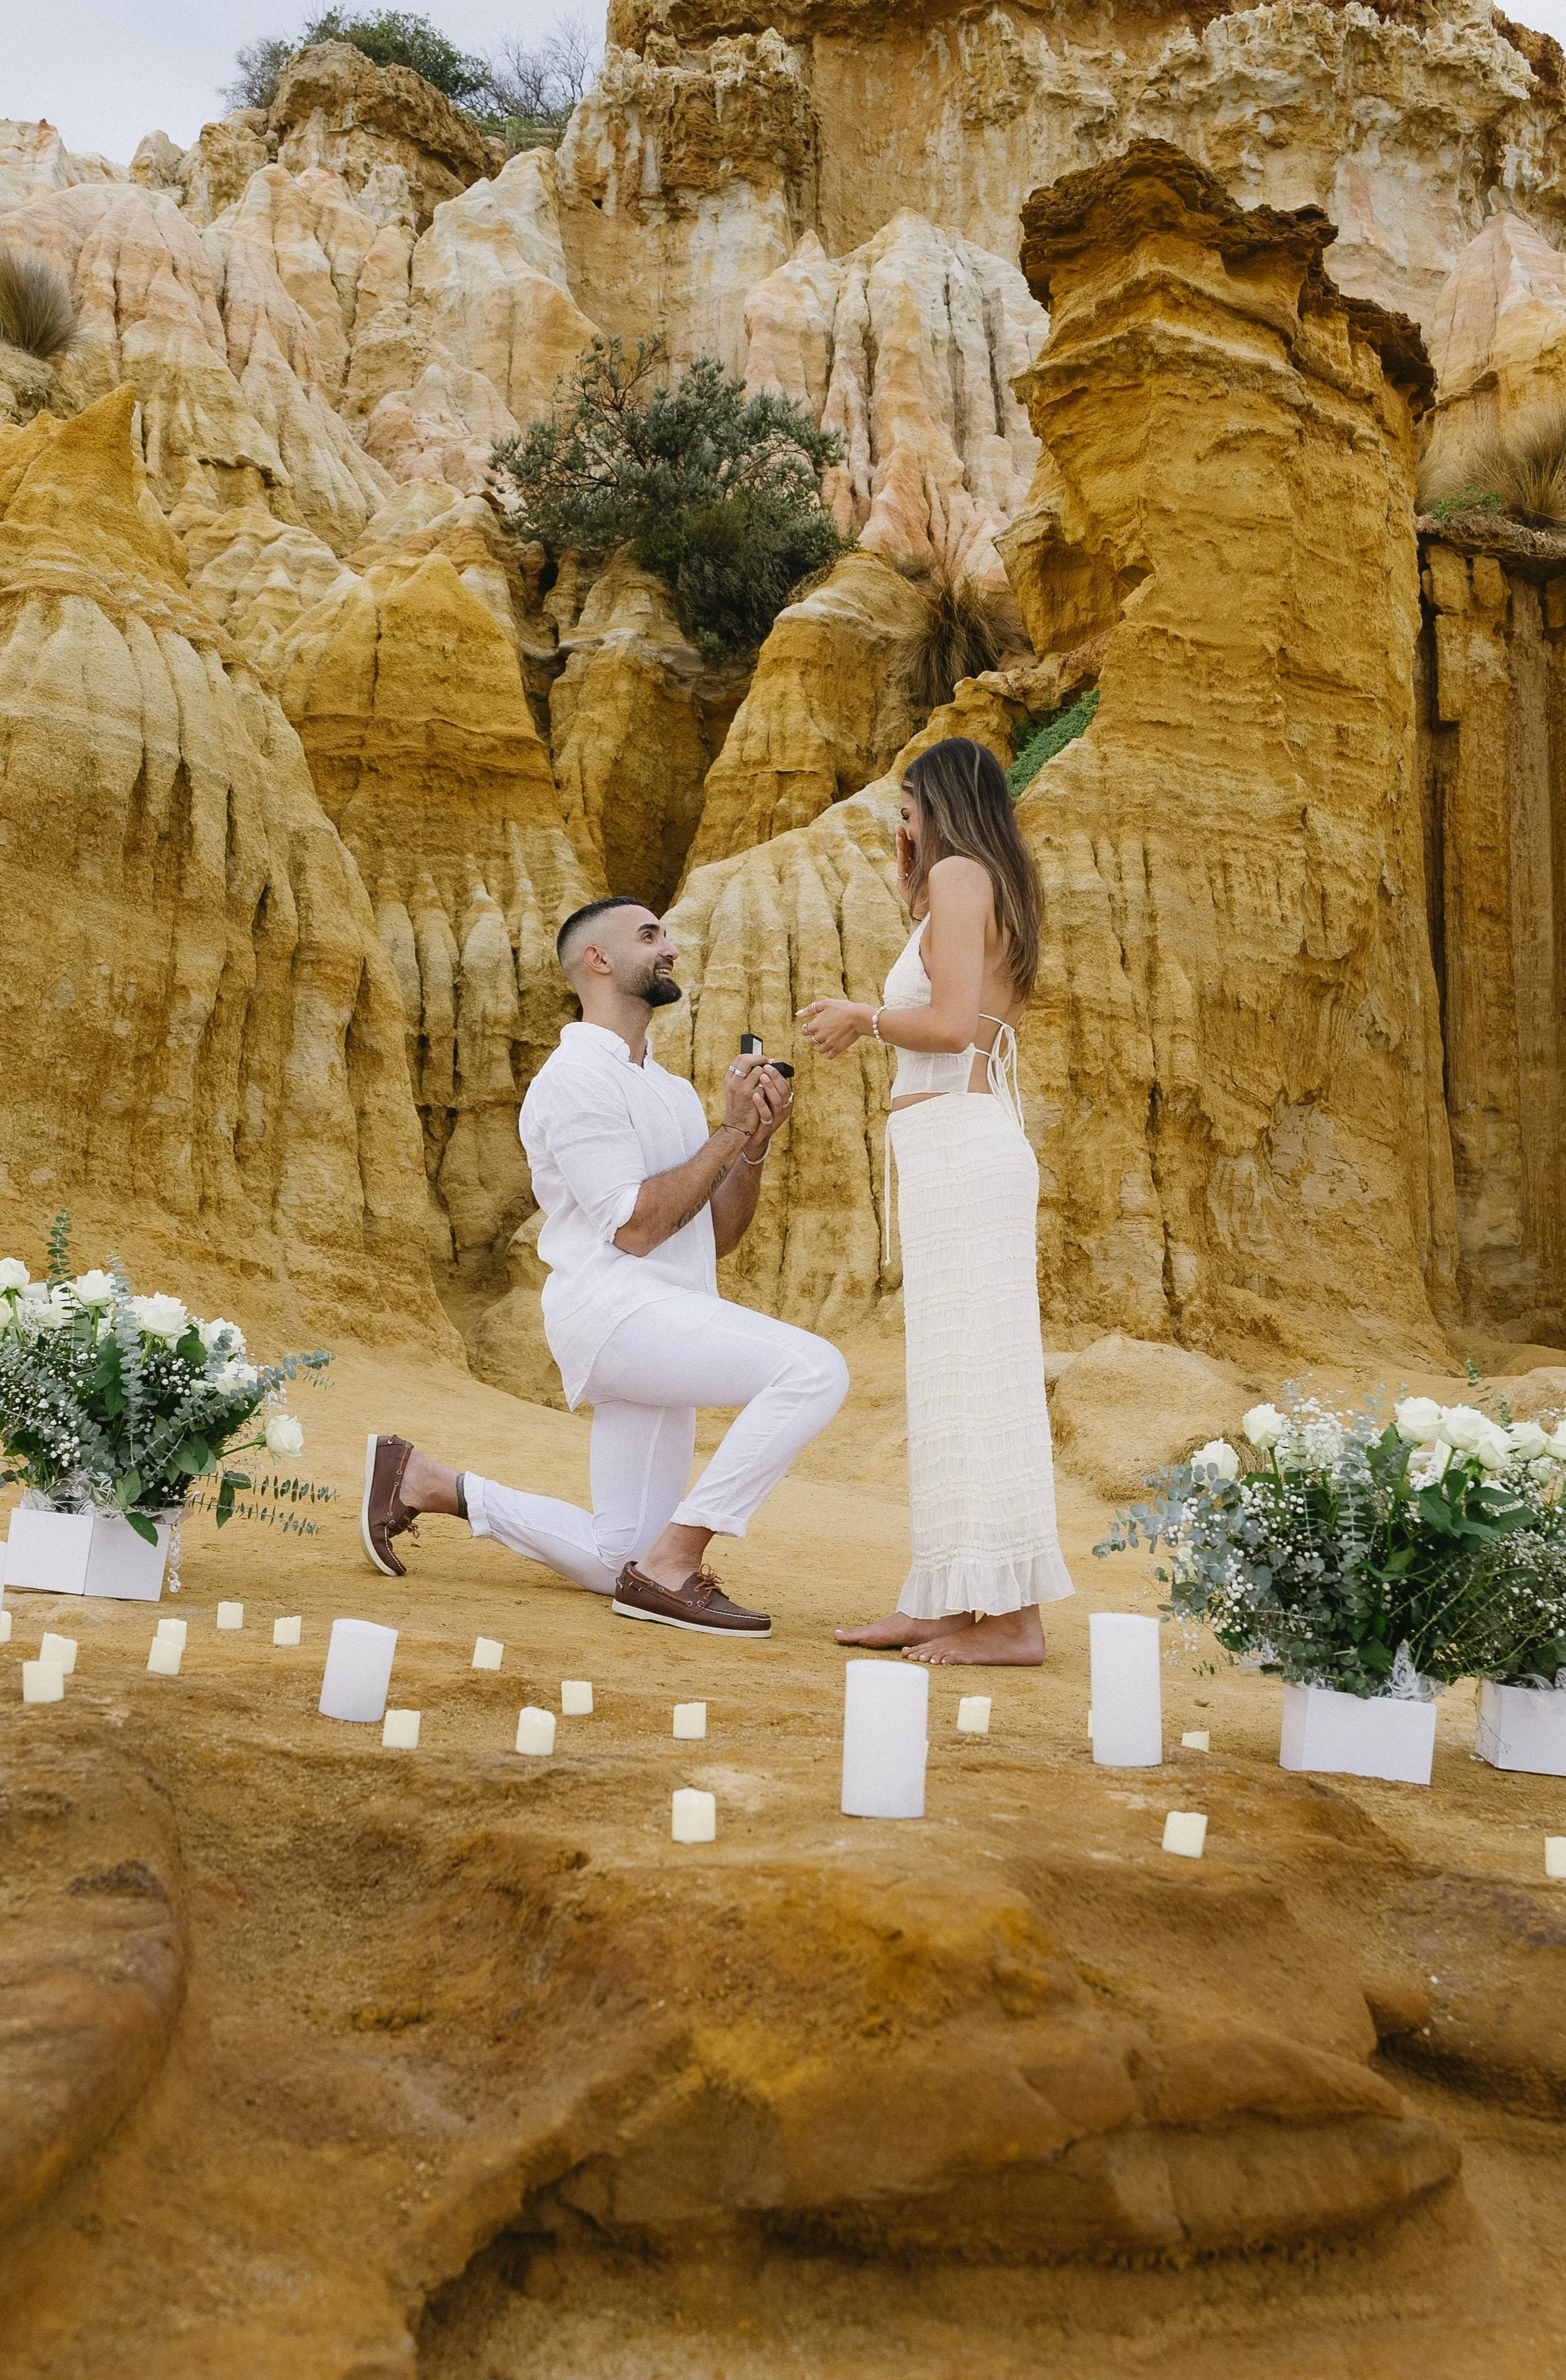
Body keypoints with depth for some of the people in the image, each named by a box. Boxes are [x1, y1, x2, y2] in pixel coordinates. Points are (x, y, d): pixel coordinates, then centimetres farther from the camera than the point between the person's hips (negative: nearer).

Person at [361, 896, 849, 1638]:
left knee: (616, 1564, 11)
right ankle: (674, 1563, -21)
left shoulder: (671, 1090, 21)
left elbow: (718, 1235, 16)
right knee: (814, 1370, -27)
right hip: (612, 1308, -9)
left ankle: (426, 1483, 23)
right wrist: (729, 1134, -11)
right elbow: (635, 1228, -15)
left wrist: (755, 1141, 1)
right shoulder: (575, 1077, -7)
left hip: (662, 1326, 9)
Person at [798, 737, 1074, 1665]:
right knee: (957, 1377, 9)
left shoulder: (960, 874, -5)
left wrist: (865, 1018, 1)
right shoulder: (996, 889, 22)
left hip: (956, 1142, -10)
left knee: (971, 1373, -9)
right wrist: (912, 889, 28)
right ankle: (950, 1601, 14)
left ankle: (1010, 1613, -6)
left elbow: (949, 1024, -17)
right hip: (975, 1145, 10)